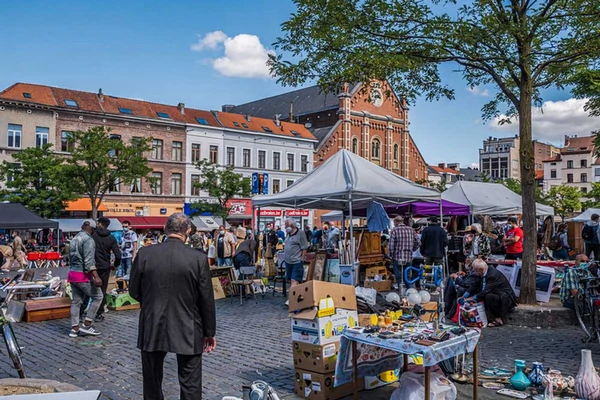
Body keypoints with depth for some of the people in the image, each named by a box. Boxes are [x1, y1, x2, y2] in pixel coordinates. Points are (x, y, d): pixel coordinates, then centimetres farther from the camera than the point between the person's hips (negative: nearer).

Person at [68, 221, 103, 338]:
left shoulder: (74, 239, 15)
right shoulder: (88, 239, -13)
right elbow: (89, 260, -23)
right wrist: (96, 277, -28)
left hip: (72, 273, 9)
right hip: (83, 275, -9)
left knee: (76, 301, 12)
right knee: (98, 297, 0)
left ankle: (75, 329, 14)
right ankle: (86, 325, 0)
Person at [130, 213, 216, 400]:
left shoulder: (144, 254, -8)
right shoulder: (198, 258, -12)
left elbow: (134, 291, 2)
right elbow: (207, 299, -6)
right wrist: (209, 332, 6)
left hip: (152, 329, 2)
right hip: (188, 331, -2)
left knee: (152, 383, 19)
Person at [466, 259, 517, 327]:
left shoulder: (493, 275, -25)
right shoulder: (485, 273, 1)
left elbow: (486, 291, -28)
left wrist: (473, 298, -20)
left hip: (506, 299, -9)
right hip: (497, 296, 9)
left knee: (488, 296, -32)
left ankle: (498, 319, -14)